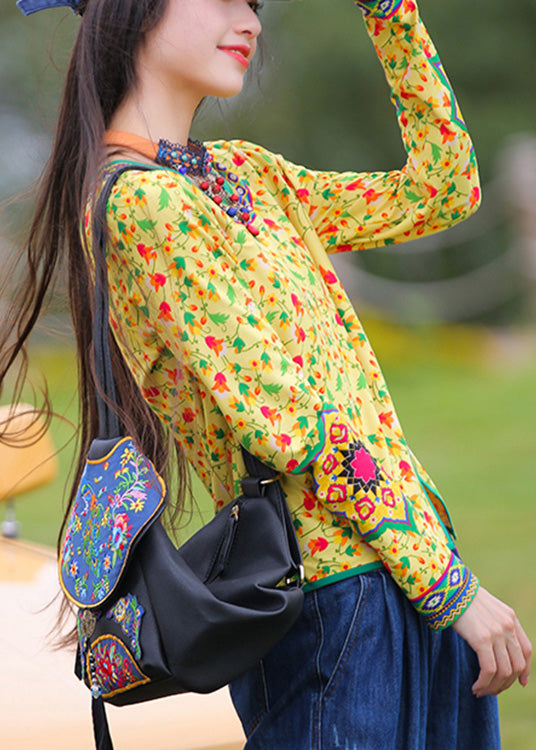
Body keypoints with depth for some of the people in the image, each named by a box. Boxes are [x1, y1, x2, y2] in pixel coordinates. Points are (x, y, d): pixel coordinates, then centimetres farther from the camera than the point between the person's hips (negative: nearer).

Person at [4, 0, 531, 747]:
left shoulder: (237, 171, 13)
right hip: (338, 594, -9)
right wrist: (454, 589, -15)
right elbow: (294, 428, -17)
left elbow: (442, 193, 16)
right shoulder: (142, 205, -14)